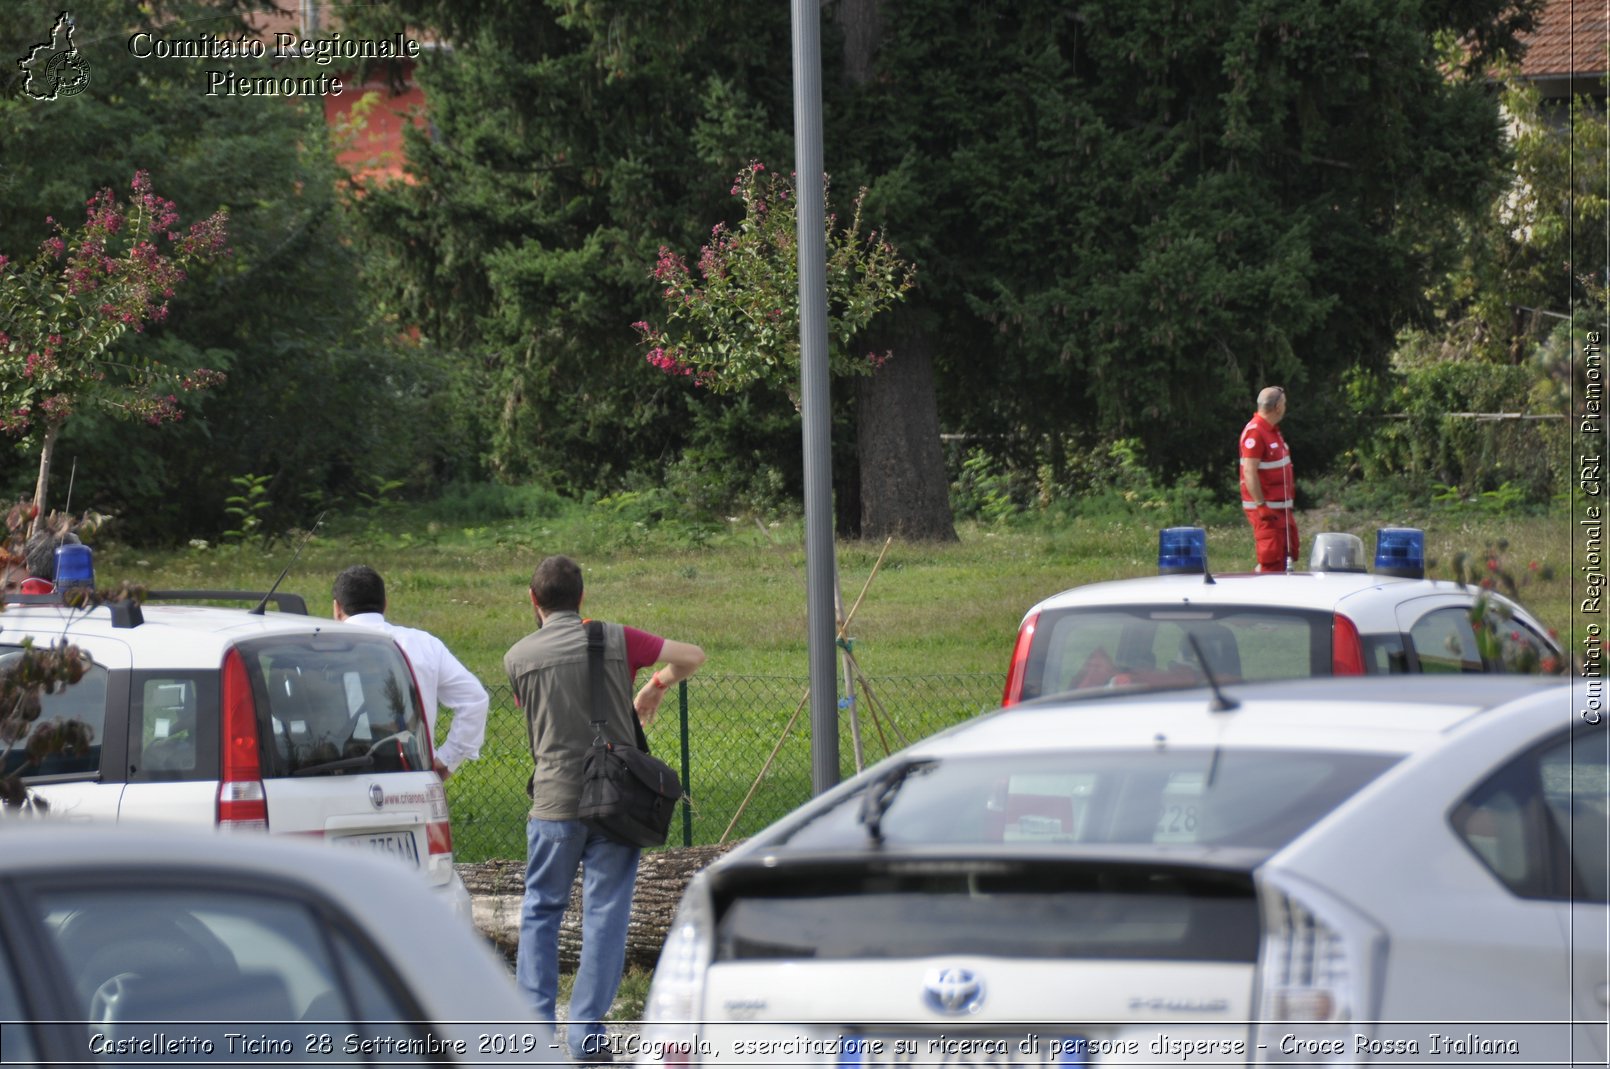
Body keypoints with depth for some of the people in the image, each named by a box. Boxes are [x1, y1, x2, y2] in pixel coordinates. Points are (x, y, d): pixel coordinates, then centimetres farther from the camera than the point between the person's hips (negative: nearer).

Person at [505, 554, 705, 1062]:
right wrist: (656, 687, 25)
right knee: (605, 915, 3)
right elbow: (692, 656, 6)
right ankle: (586, 1034, -1)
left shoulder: (518, 657, 1)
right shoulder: (615, 640, -1)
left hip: (554, 801, 0)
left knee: (541, 911, 13)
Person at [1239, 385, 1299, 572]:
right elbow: (1250, 472, -23)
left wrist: (1290, 502, 22)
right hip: (1266, 509, -10)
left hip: (1282, 506, 10)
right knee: (1271, 560, -10)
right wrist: (1261, 506, -25)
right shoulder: (1254, 432, -18)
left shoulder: (1273, 430, 14)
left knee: (1288, 556, 14)